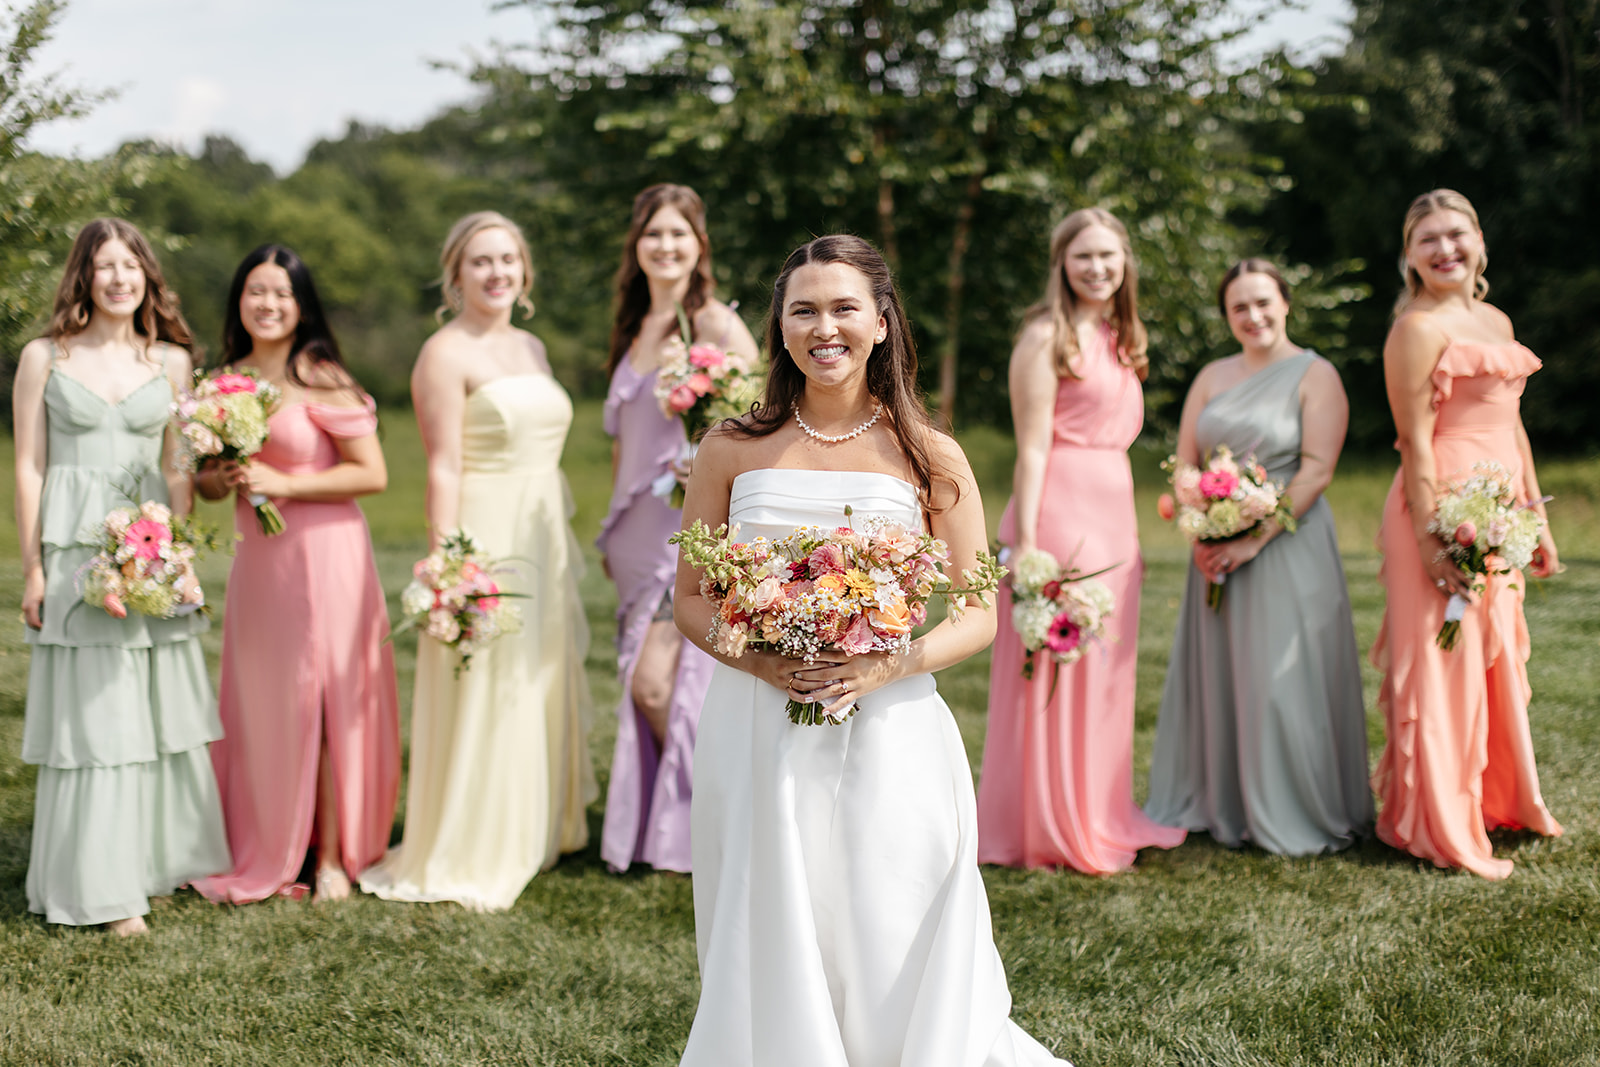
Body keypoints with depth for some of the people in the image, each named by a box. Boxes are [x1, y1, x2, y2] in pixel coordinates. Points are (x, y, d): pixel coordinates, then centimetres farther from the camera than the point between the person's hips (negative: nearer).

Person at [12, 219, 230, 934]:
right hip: (75, 546, -3)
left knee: (162, 707, 5)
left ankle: (163, 860, 18)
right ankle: (103, 888, 6)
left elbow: (177, 467, 11)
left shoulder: (171, 361, 9)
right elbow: (29, 468, 0)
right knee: (93, 713, -1)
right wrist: (32, 568, -4)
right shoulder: (44, 358, 2)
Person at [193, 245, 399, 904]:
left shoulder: (320, 379, -8)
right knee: (261, 706, 7)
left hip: (323, 553, -5)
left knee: (325, 701, 0)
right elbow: (204, 481, 19)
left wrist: (282, 483, -14)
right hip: (255, 558, 5)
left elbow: (373, 474, -11)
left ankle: (332, 857, 9)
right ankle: (266, 857, 18)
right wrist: (225, 479, -4)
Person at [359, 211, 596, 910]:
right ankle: (463, 859, 7)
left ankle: (533, 835, 28)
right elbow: (443, 469, -14)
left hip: (544, 539, 8)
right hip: (483, 540, -8)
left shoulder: (531, 348, 15)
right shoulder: (447, 353, -9)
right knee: (481, 695, -4)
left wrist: (564, 551, 15)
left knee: (542, 689, 14)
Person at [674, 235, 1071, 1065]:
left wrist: (888, 665, -15)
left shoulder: (930, 459, 2)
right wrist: (760, 659, -12)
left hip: (889, 733, -1)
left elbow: (978, 616, 3)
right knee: (769, 958, 6)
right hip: (756, 735, 1)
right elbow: (689, 599, 8)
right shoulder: (733, 451, 5)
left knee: (892, 962, 3)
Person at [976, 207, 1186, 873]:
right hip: (1059, 511, -8)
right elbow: (1032, 446, -12)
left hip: (1114, 514, 8)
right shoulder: (1047, 336, -7)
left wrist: (1131, 534, 18)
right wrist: (1024, 542, -18)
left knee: (1105, 671, 12)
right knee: (1055, 673, -3)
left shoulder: (1119, 339, 18)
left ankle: (1101, 822, 22)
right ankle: (1051, 834, 6)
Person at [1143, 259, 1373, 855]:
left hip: (1287, 548, -5)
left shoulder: (1315, 375, -3)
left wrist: (1255, 539, -18)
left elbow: (1316, 470, -12)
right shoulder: (1212, 376, 13)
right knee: (1215, 675, 8)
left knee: (1284, 681, -4)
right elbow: (1184, 462, 10)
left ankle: (1296, 815, 7)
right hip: (1215, 552, 5)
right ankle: (1218, 805, 18)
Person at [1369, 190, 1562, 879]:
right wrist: (1430, 538, -21)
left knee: (1498, 660, 16)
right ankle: (1444, 831, 6)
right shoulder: (1418, 328, -10)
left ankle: (1502, 802, 30)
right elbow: (1415, 442, -15)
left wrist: (1537, 518, 19)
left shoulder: (1495, 321, 16)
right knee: (1443, 666, -3)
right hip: (1442, 511, -8)